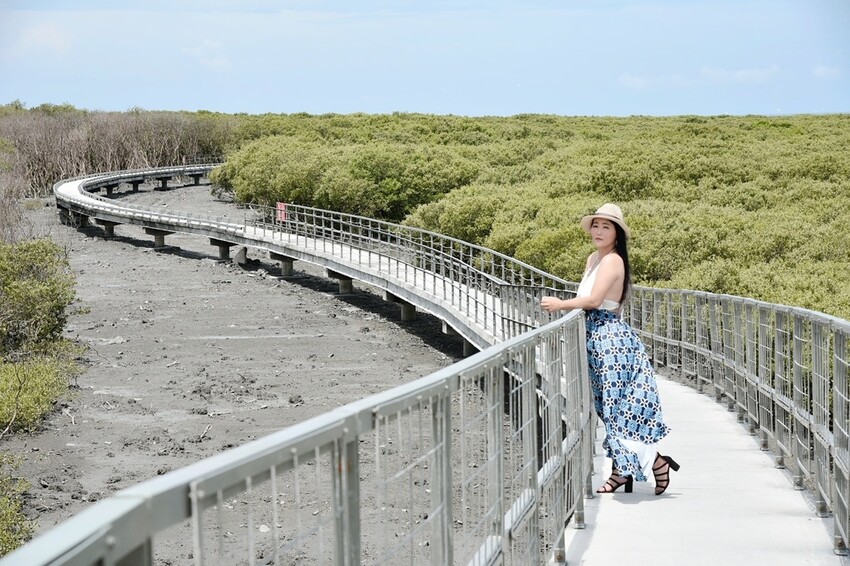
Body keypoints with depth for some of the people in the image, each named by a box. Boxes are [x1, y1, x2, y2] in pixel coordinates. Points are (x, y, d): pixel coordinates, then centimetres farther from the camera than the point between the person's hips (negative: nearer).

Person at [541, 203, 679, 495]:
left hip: (611, 337, -10)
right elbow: (586, 299, 14)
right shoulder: (593, 259, 16)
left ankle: (658, 463, 1)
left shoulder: (612, 260, -13)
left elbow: (594, 299, -20)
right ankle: (621, 472, 15)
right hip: (598, 338, 10)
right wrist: (563, 305, -3)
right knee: (613, 407, 10)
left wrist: (561, 304, -10)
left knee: (620, 407, -8)